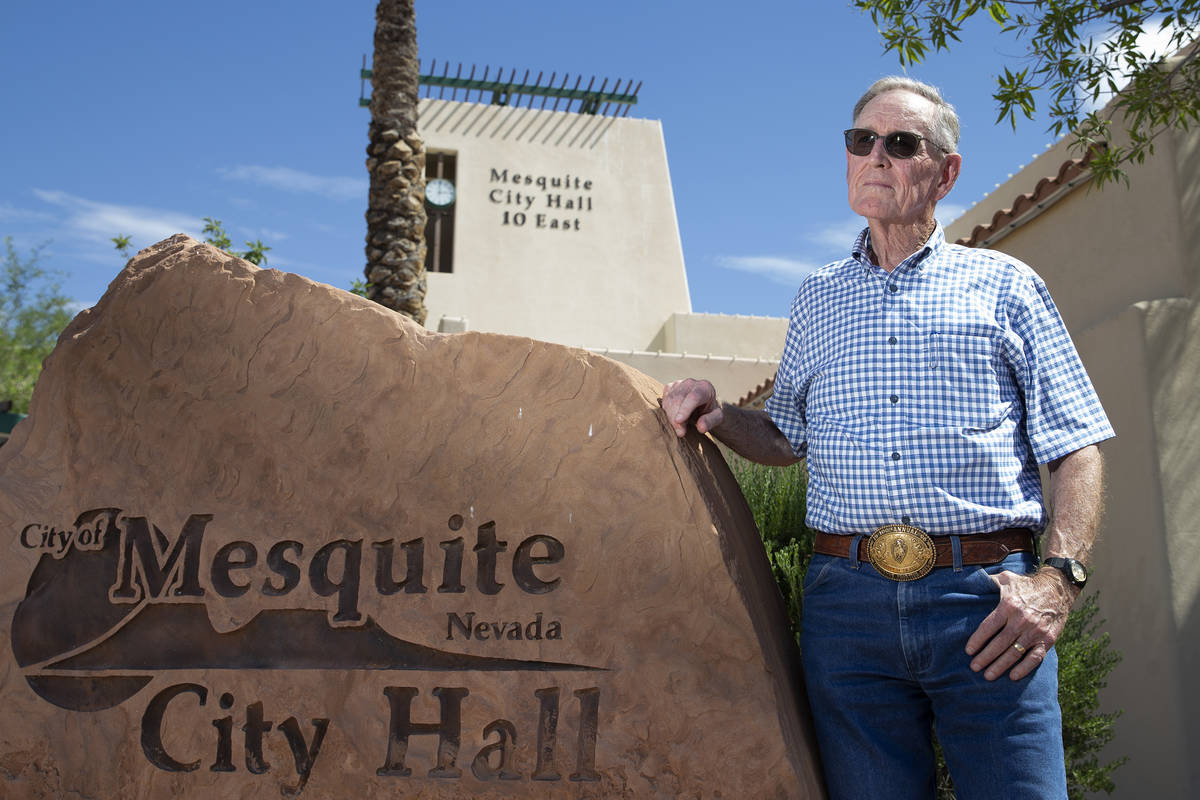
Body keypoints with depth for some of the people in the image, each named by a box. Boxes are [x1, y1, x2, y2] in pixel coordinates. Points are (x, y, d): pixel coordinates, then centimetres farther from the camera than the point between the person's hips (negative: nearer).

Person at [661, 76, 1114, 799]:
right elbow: (785, 440, 26)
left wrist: (1058, 577, -8)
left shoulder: (1004, 284, 11)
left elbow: (1076, 447, 6)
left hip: (987, 602, -2)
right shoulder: (819, 297, 20)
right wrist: (719, 415, 5)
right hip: (849, 599, 3)